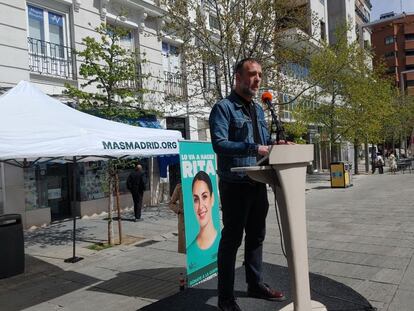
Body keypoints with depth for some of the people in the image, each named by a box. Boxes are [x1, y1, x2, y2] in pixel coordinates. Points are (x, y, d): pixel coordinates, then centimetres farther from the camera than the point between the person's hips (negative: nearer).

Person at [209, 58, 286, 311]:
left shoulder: (258, 109, 15)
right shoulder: (223, 108, -9)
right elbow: (220, 144, -21)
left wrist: (276, 145, -3)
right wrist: (253, 148, -29)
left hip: (258, 183, 8)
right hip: (235, 184, -8)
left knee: (256, 235, 17)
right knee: (232, 238, 1)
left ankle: (256, 284, 34)